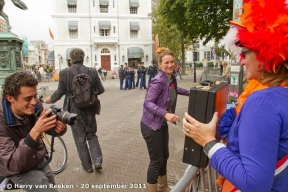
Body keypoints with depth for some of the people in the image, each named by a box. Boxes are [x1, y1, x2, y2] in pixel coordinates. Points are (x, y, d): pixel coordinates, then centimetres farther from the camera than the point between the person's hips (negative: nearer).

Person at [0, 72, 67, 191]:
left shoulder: (35, 105, -19)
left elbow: (51, 129, -4)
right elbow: (13, 165, -34)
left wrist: (59, 129, -28)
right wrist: (35, 132, -46)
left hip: (40, 160, 5)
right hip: (19, 171, -5)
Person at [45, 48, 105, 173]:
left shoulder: (64, 73, -11)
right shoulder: (92, 71, -6)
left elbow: (60, 92, -5)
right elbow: (100, 90, -2)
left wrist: (51, 99, 15)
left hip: (74, 111, -1)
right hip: (89, 110, 2)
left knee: (80, 139, 12)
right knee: (92, 135, 20)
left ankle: (87, 166, 22)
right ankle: (97, 160, 7)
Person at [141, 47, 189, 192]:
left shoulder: (172, 78, 3)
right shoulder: (158, 81, -23)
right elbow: (148, 103, -29)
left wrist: (189, 92, 27)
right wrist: (166, 114, -40)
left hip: (162, 124, 9)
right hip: (151, 125, -9)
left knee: (164, 156, 20)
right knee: (156, 160, 1)